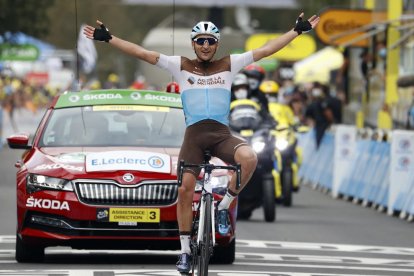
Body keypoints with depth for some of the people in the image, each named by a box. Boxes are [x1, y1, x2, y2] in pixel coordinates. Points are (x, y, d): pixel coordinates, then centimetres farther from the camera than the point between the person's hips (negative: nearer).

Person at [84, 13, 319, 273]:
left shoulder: (228, 65, 11)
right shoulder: (181, 66, 9)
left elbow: (265, 50, 9)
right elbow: (143, 53, 4)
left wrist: (297, 31, 5)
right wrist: (108, 38, -3)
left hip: (222, 134, 0)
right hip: (194, 134, 0)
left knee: (249, 158, -32)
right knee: (185, 189, -13)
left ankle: (224, 207, -9)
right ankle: (185, 250, 1)